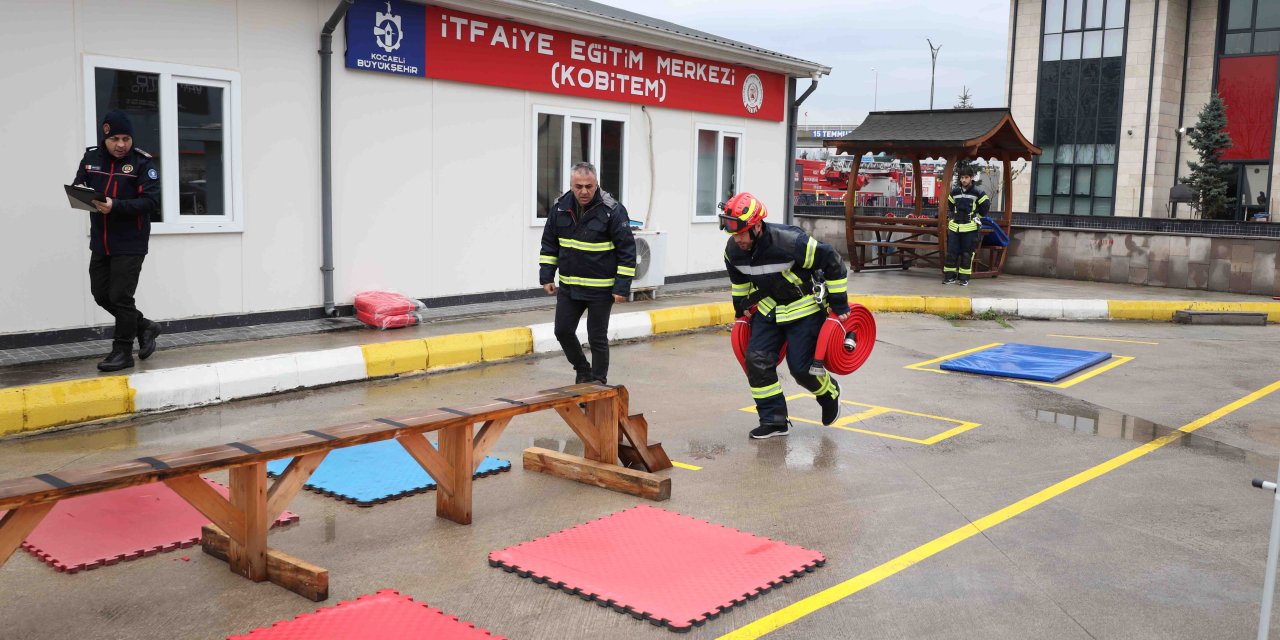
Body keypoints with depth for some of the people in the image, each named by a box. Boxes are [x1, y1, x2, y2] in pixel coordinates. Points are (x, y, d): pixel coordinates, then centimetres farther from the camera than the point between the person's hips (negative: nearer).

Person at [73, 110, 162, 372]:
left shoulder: (142, 163, -11)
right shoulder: (91, 158, 4)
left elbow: (152, 201, -19)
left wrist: (116, 206, -30)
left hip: (130, 244, -6)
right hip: (100, 242, 6)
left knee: (120, 297, -2)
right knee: (101, 294, 13)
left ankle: (123, 352, 11)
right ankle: (144, 327, 31)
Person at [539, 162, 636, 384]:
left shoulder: (612, 210, -14)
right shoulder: (561, 207, 0)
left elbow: (627, 251, -11)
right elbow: (549, 244, 10)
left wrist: (622, 287, -15)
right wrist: (547, 276, 5)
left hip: (600, 289, -5)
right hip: (568, 286, 5)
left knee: (597, 339, 4)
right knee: (563, 331, 9)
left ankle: (598, 382, 20)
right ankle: (583, 371, 33)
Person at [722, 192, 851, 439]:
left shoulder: (790, 242, -33)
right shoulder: (733, 250, -13)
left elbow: (832, 261, -22)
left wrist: (839, 303, -16)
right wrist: (740, 308, 20)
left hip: (805, 307, -6)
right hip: (769, 307, 6)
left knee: (801, 366, -7)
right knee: (757, 360, -7)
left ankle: (829, 393, 27)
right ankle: (774, 420, 4)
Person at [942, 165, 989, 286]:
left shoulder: (977, 193, -6)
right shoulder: (955, 191, 6)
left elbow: (986, 206, 5)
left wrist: (976, 216, 10)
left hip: (970, 228, -4)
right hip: (954, 226, 4)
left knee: (967, 254, 2)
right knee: (951, 252, 2)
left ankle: (964, 278, 8)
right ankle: (949, 276, 10)